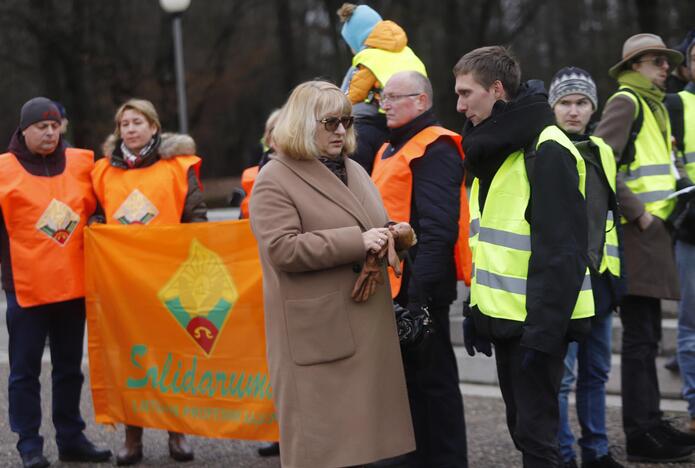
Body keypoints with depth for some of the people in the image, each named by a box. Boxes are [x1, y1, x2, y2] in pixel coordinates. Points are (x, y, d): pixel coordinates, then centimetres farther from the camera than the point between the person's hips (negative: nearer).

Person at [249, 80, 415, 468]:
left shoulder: (355, 171, 18)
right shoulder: (275, 180, -7)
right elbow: (282, 249, -18)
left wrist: (391, 235, 2)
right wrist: (357, 242, -20)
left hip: (368, 322, 7)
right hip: (317, 330, -7)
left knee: (367, 427, 9)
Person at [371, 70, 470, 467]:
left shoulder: (434, 150, -12)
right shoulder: (391, 150, 19)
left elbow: (437, 227, -20)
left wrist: (420, 289, -25)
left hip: (419, 287, -10)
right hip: (393, 285, 10)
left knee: (431, 379, -3)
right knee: (408, 378, 15)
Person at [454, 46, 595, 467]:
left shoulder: (547, 151, -17)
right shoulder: (492, 148, 12)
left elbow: (562, 251, -21)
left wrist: (544, 329, -22)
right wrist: (479, 309, 16)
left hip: (538, 321, -9)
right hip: (505, 317, 9)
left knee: (536, 431, -4)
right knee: (522, 425, 16)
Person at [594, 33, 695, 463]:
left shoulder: (655, 106, 20)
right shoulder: (625, 102, -9)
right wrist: (637, 212, -18)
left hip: (654, 232, 9)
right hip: (635, 233, -9)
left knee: (648, 334, 14)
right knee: (640, 336, -7)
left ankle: (650, 423, 21)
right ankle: (641, 435, -3)